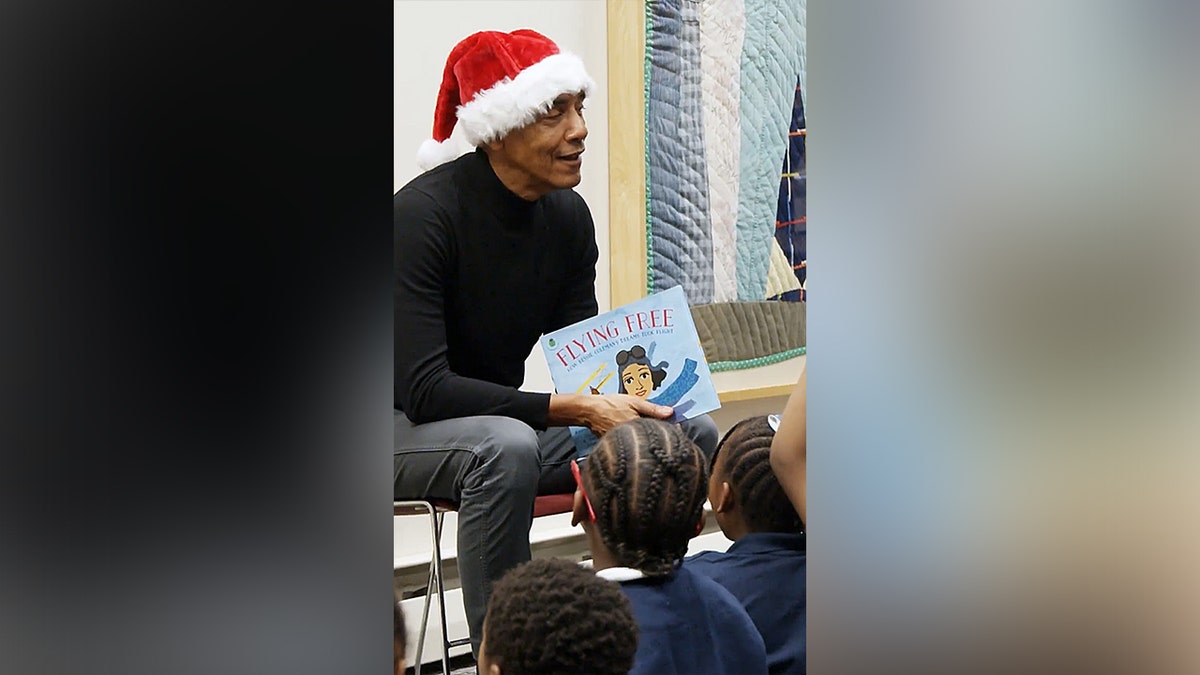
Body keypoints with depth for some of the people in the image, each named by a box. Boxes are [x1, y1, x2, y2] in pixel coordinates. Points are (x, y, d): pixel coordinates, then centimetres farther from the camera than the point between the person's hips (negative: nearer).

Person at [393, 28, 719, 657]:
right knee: (507, 446, -39)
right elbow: (423, 390, -27)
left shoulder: (567, 215, 0)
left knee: (691, 435, -7)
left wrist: (620, 399, -21)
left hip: (500, 415, 7)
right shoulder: (424, 212, -22)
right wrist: (573, 411, -33)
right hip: (405, 428, -7)